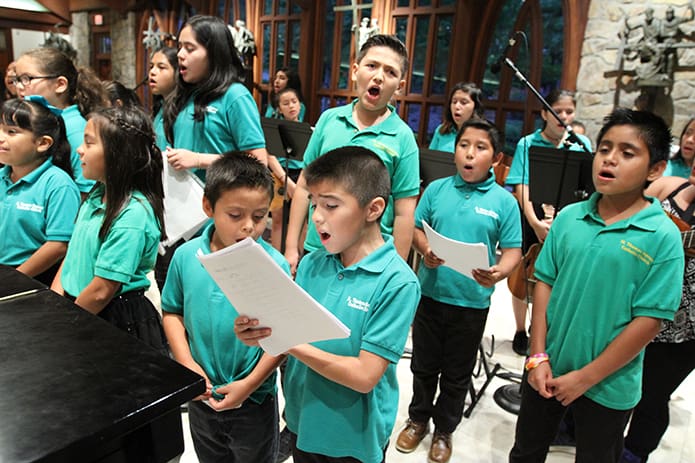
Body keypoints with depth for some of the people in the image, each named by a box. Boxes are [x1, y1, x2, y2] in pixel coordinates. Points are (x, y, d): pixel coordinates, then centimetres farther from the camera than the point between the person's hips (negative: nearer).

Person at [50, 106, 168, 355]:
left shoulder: (133, 215, -21)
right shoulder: (97, 196, 7)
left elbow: (101, 292, -18)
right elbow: (72, 255, 13)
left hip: (118, 321, -7)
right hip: (76, 307, 7)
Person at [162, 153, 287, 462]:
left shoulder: (274, 265, -21)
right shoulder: (186, 256, -10)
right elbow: (172, 312, 3)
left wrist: (250, 384, -17)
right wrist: (187, 363, -7)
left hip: (254, 401, -3)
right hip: (201, 394, 4)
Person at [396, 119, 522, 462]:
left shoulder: (504, 201, -6)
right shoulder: (436, 189, -1)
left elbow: (512, 249, -7)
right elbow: (417, 228, 4)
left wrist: (499, 272, -27)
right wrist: (425, 251, -17)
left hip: (472, 301, -1)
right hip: (431, 293, 2)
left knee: (457, 374, 16)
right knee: (424, 364, 19)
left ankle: (444, 430, 38)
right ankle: (418, 419, 42)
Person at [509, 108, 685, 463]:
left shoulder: (663, 237, -15)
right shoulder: (568, 218, -5)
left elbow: (649, 321, -16)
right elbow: (545, 284, -1)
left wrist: (586, 377, -14)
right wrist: (538, 357, -5)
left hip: (608, 386, -3)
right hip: (547, 371, 3)